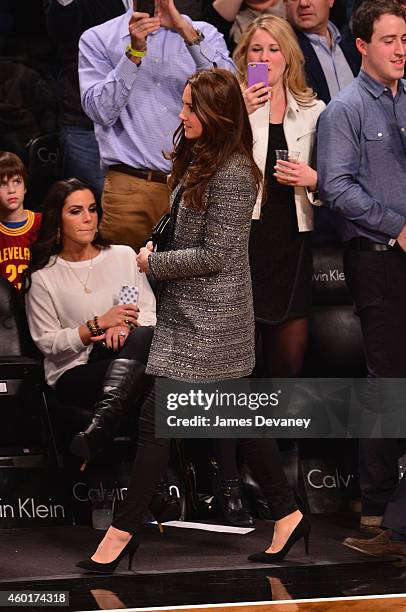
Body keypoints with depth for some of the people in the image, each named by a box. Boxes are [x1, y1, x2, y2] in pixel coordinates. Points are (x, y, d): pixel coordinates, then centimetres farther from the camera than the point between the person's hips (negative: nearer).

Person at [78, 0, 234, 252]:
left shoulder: (204, 34, 11)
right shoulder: (97, 39, 8)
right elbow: (101, 111, -5)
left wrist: (186, 31, -17)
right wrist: (134, 52, -14)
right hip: (129, 187, -1)